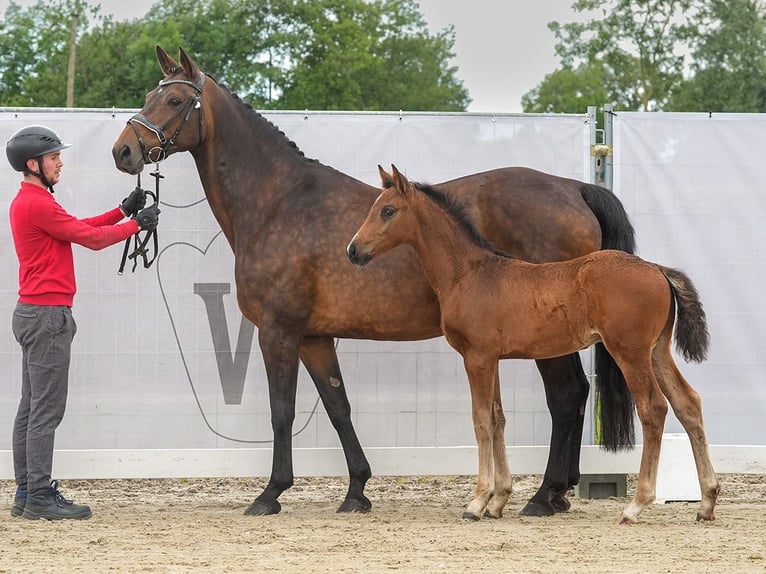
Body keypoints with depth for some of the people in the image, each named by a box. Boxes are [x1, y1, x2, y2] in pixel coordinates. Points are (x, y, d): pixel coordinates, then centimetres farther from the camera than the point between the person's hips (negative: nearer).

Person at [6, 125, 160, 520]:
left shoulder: (29, 201, 17)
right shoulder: (38, 204, -16)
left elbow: (80, 228, 20)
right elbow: (92, 238, -14)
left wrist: (123, 211, 13)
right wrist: (136, 224, -2)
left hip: (34, 313, 11)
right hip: (48, 315, -11)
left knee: (31, 409, 11)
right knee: (46, 410, -9)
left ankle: (27, 494, 14)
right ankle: (40, 497, -8)